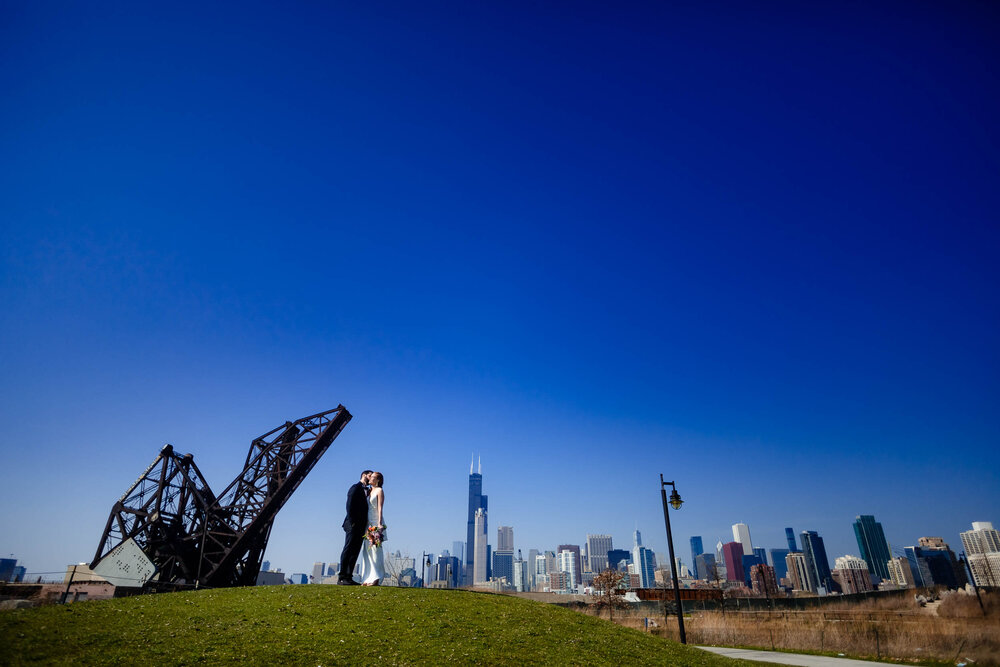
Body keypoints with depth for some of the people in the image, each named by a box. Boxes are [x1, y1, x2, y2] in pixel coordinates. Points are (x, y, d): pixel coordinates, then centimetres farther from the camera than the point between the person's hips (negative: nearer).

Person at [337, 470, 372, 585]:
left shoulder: (367, 490, 21)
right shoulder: (355, 487, -3)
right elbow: (350, 505, -12)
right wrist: (352, 522, -18)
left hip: (361, 526, 8)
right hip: (354, 525, -8)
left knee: (355, 552, 7)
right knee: (348, 550, -6)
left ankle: (348, 577, 10)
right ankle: (341, 578, -3)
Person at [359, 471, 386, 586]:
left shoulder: (379, 491, -2)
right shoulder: (370, 492, 19)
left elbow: (380, 508, -10)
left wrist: (379, 523, -19)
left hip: (376, 523, -7)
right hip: (368, 523, 7)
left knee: (375, 549, -9)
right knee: (367, 550, 5)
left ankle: (376, 578, -9)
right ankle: (368, 578, 9)